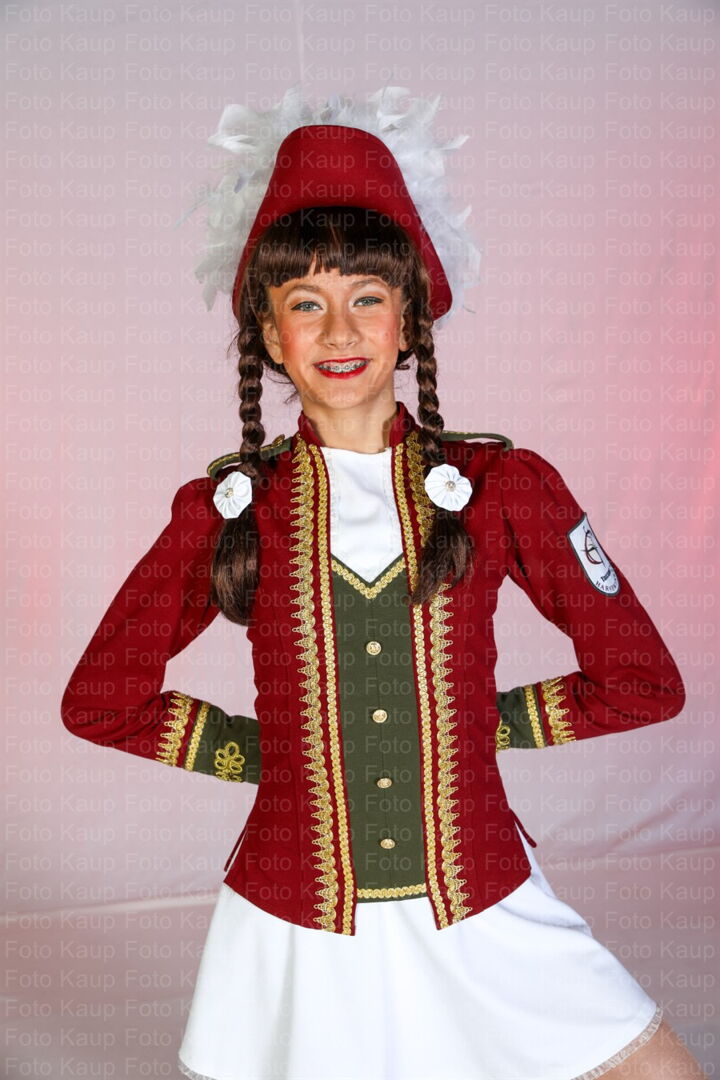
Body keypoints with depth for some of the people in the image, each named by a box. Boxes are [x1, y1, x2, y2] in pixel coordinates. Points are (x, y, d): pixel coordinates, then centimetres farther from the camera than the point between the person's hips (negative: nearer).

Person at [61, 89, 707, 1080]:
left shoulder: (503, 485, -4)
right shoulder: (225, 508, -4)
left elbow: (644, 682, 2)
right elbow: (99, 701, 6)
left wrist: (473, 723, 0)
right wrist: (268, 751, -1)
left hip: (485, 915, 1)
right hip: (292, 931, 0)